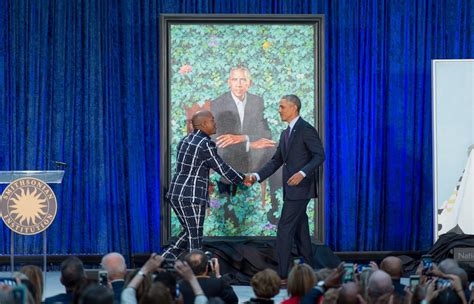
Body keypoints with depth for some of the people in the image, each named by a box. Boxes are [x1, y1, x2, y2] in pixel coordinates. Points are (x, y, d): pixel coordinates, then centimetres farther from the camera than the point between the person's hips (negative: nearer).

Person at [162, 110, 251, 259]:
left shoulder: (185, 140, 13)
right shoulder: (206, 144, -13)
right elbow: (221, 167, -9)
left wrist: (205, 183, 27)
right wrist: (243, 178, 4)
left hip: (175, 193, 9)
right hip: (192, 196, -8)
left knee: (189, 232, 18)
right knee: (195, 237, -1)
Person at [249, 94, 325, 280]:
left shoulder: (306, 130, -11)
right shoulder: (286, 134, 17)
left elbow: (319, 156, -15)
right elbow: (276, 161, 17)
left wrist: (302, 173, -27)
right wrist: (257, 176, 5)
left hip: (300, 187, -9)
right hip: (291, 189, 9)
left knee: (284, 229, -12)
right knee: (300, 230, 12)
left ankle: (282, 275, -12)